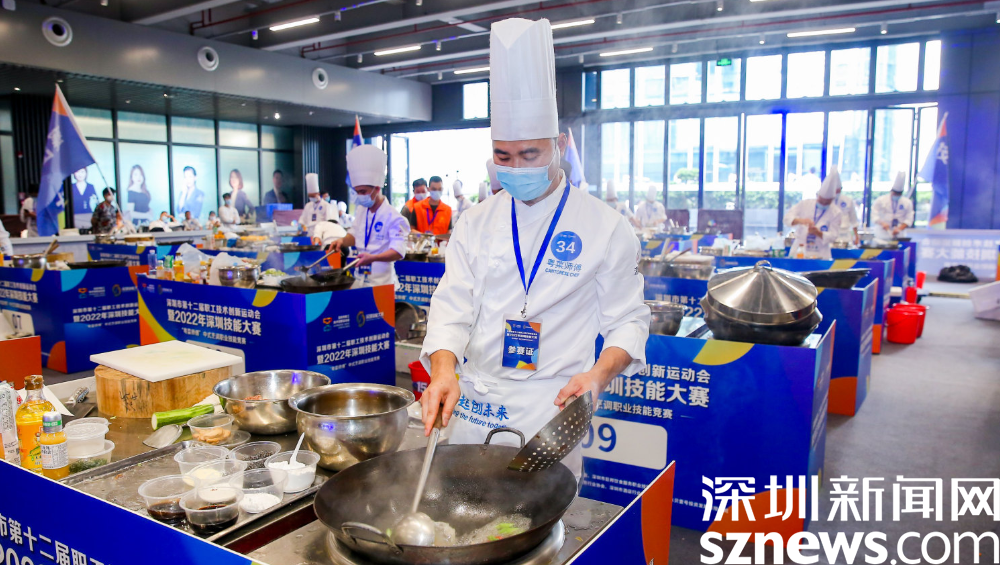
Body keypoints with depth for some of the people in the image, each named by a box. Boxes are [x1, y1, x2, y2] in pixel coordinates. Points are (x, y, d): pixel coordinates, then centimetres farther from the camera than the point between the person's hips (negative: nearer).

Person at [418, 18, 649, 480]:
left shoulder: (606, 229, -5)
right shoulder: (476, 224, 3)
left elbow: (628, 320, -2)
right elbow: (452, 307, -1)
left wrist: (597, 375, -20)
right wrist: (443, 370, -20)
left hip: (552, 410, -2)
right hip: (476, 404, 3)